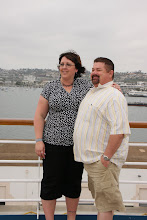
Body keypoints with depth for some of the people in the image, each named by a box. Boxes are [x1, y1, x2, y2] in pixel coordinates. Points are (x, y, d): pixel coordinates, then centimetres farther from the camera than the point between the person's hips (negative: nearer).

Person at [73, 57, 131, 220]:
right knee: (101, 201, 19)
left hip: (102, 160, -10)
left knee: (104, 204, -3)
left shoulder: (113, 95, -17)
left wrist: (106, 157, -25)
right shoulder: (92, 92, 15)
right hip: (90, 158, 10)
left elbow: (119, 130, -25)